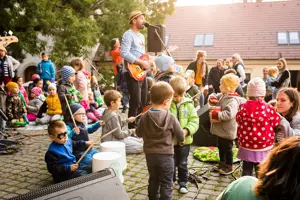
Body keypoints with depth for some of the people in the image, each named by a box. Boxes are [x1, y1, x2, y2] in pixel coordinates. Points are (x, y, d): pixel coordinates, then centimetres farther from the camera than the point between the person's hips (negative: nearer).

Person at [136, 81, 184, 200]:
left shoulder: (144, 117, -7)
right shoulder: (170, 118, -17)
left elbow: (138, 133, 8)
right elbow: (181, 137, -7)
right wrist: (181, 140, 16)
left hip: (150, 155, 4)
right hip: (166, 155, -4)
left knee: (153, 180, 22)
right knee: (166, 184, 8)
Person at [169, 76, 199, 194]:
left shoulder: (188, 104, -4)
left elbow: (195, 121, -5)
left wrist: (187, 130, -20)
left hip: (185, 140, 1)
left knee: (183, 164, 17)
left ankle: (183, 183, 35)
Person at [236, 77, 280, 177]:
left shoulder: (242, 107, -8)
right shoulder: (269, 108, -14)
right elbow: (276, 123, -1)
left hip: (246, 146, 2)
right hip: (264, 147, -2)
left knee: (246, 172, 15)